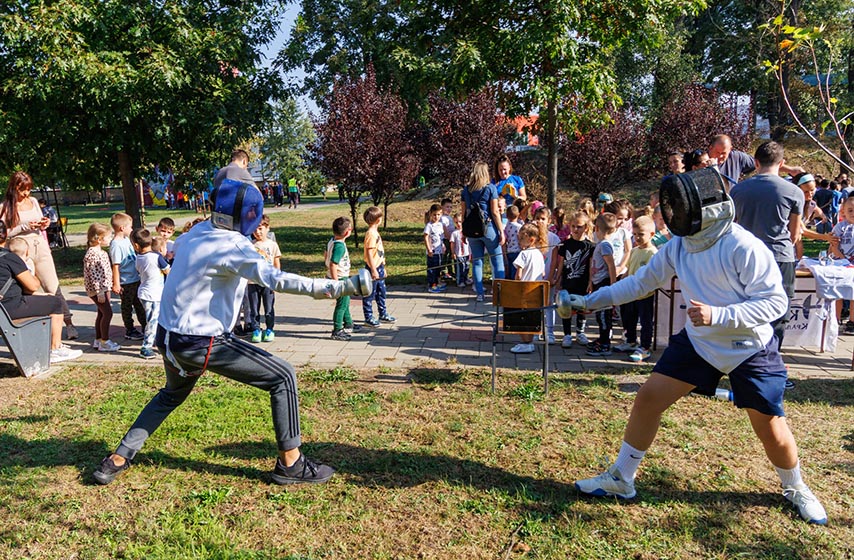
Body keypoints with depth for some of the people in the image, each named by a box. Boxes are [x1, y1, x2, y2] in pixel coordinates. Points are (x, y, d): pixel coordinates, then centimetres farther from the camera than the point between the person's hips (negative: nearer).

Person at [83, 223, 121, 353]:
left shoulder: (102, 252, 12)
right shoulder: (92, 254, -19)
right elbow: (93, 274, -23)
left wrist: (107, 287, 22)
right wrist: (99, 291, -24)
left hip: (104, 287, 10)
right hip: (97, 289, -10)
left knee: (101, 313, 14)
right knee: (107, 313, -10)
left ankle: (98, 340, 23)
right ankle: (104, 342, -2)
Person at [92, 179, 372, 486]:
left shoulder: (197, 231, 4)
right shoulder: (233, 245, -19)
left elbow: (175, 247, 29)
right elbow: (276, 278, -35)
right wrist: (340, 287, -42)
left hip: (168, 337, 8)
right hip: (202, 343, -8)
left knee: (172, 395, 36)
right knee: (283, 377, 0)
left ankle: (117, 460, 35)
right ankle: (290, 463, 5)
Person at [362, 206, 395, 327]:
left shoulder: (375, 232, 12)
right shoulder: (370, 233, -18)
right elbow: (369, 253, -22)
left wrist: (382, 267, 22)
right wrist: (373, 270, -24)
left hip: (379, 267, 10)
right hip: (373, 268, -10)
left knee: (381, 292, 17)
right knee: (370, 294, 1)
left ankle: (383, 315, 28)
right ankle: (369, 318, 9)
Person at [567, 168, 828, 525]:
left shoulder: (743, 247, -25)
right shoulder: (678, 245, -6)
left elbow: (775, 301, -23)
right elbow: (641, 282, 4)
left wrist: (716, 315, -35)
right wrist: (590, 301, 1)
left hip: (749, 349, -5)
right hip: (698, 342, 5)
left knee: (771, 429, 3)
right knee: (648, 398, -3)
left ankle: (795, 489, 37)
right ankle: (620, 479, 12)